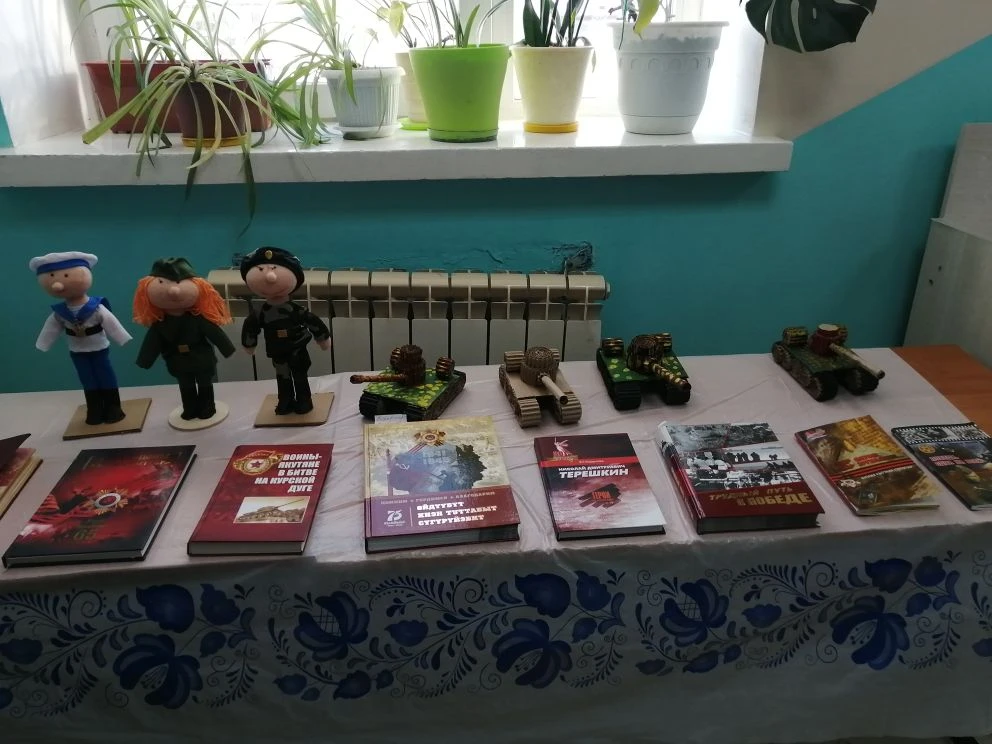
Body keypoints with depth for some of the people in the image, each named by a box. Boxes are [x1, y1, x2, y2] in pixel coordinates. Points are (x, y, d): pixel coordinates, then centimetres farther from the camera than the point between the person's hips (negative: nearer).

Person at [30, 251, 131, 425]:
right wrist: (42, 345, 9)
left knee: (106, 378, 7)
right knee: (88, 382, 13)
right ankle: (95, 411, 24)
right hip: (77, 352, 4)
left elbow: (111, 323, -20)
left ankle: (113, 408, 19)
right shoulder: (59, 312, -10)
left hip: (99, 349, -4)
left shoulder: (96, 308, -23)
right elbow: (52, 328, 3)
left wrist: (122, 339, -18)